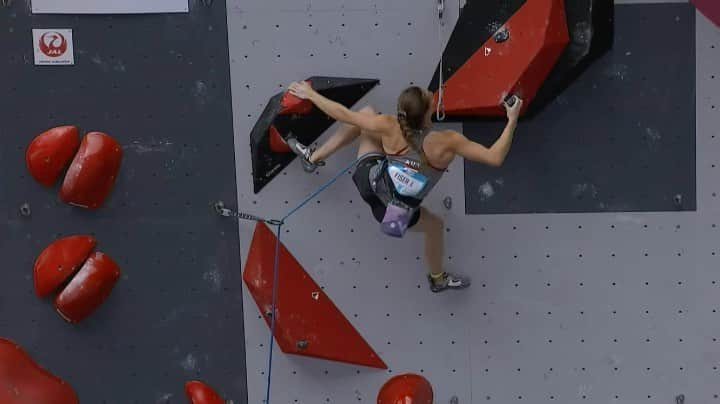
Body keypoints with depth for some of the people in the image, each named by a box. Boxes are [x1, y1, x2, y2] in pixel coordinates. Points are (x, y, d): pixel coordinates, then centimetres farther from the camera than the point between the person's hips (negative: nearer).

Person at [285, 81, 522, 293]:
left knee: (367, 113, 14)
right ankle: (438, 278, 54)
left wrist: (309, 94, -1)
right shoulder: (446, 143, -32)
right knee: (435, 226, 30)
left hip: (370, 178, 1)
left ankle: (314, 157, 30)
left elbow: (343, 114, -15)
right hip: (396, 212, -1)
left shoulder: (389, 127, -26)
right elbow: (495, 158, -28)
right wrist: (512, 120, -19)